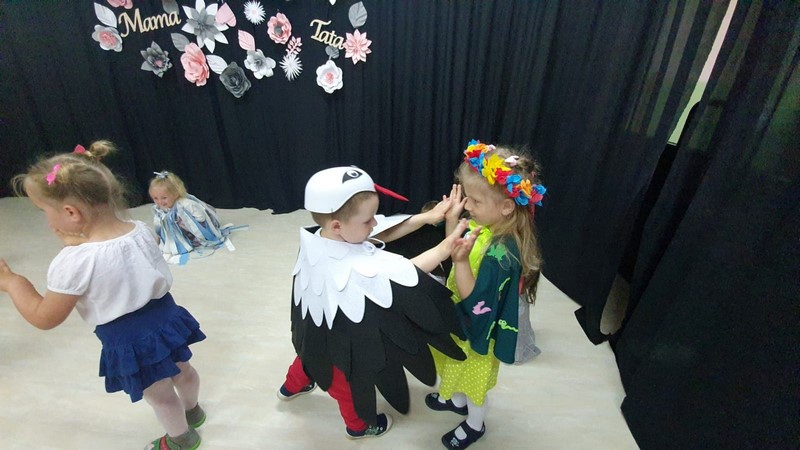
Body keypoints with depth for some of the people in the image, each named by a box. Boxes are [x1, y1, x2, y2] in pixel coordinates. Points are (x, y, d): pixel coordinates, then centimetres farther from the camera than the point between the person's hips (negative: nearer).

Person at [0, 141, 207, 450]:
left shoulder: (73, 261, -27)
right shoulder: (141, 230, -10)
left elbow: (44, 318, -13)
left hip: (128, 339, -6)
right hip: (164, 315, 6)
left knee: (157, 393, 19)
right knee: (182, 369, 29)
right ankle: (193, 411, 57)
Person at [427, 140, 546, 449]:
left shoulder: (502, 253, -37)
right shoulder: (481, 225, -13)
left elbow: (474, 301, -32)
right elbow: (455, 251, 1)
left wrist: (460, 260, -44)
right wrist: (452, 221, -14)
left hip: (476, 328, -7)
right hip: (460, 319, 7)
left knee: (474, 379, 21)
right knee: (459, 370, 32)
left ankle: (474, 425, 51)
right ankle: (457, 400, 62)